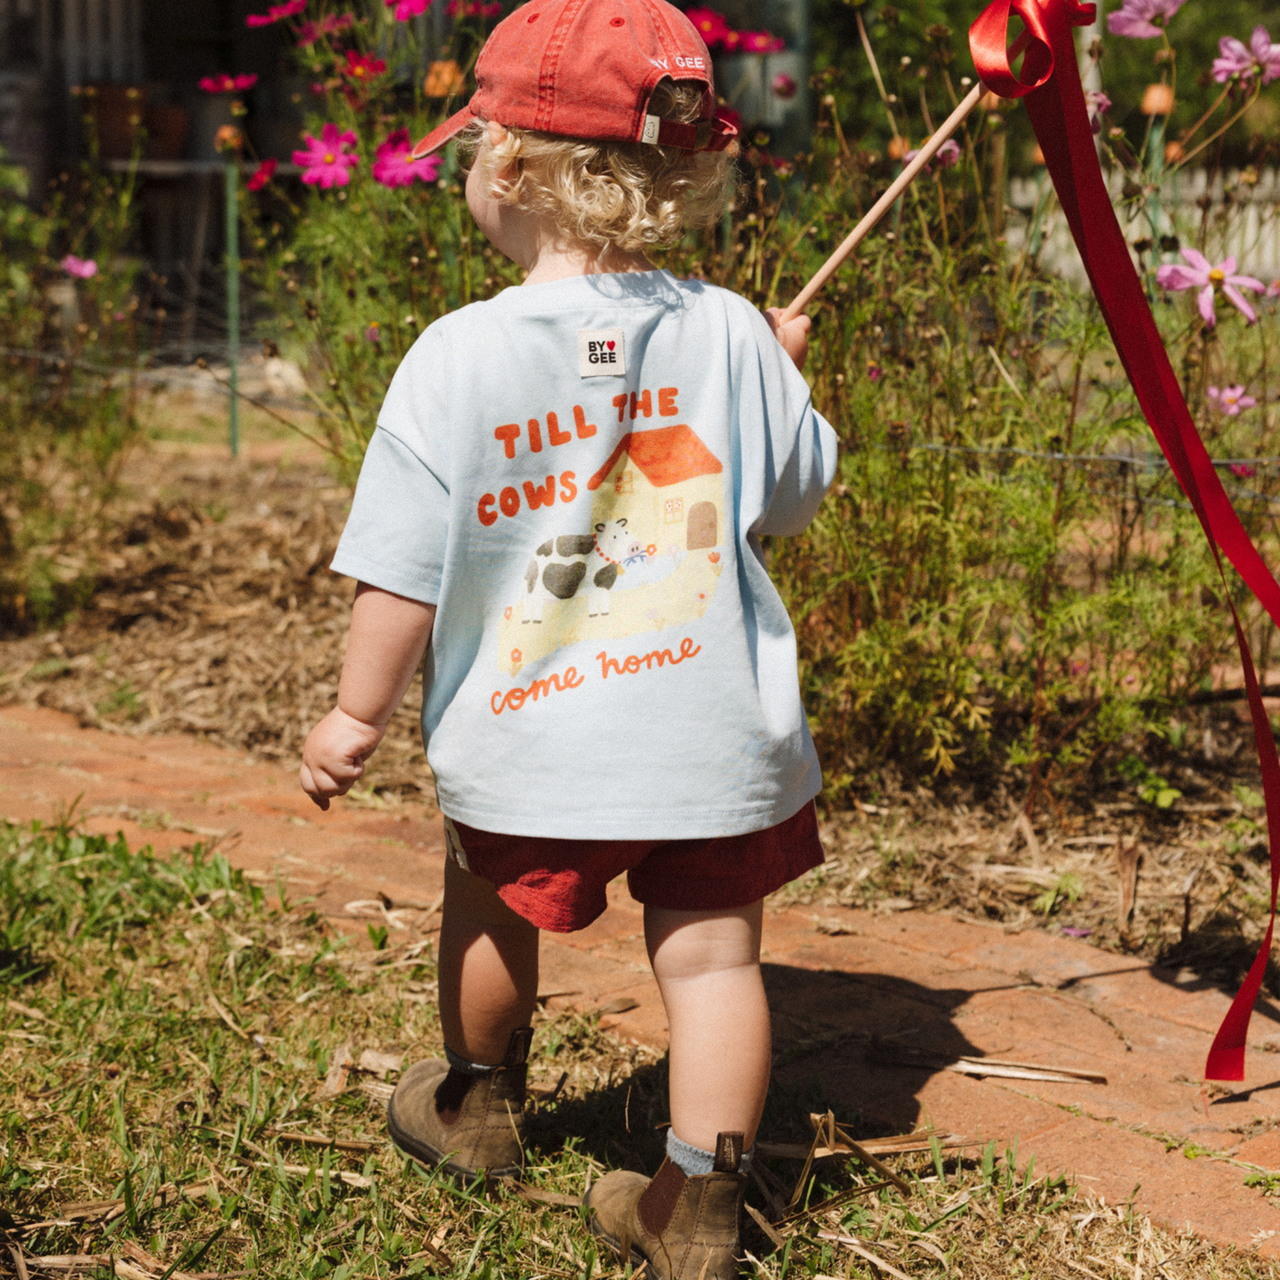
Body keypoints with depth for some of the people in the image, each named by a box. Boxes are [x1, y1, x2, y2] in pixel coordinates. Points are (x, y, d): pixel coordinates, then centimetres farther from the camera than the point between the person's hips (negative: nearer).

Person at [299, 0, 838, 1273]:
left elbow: (404, 571, -11)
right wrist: (781, 370, 25)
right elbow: (796, 494, 8)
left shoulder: (455, 355, -14)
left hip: (529, 746, 0)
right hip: (717, 734, 1)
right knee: (710, 953, 11)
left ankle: (479, 1108, 48)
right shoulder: (727, 331, -7)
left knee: (491, 914, 25)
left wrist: (358, 713, 2)